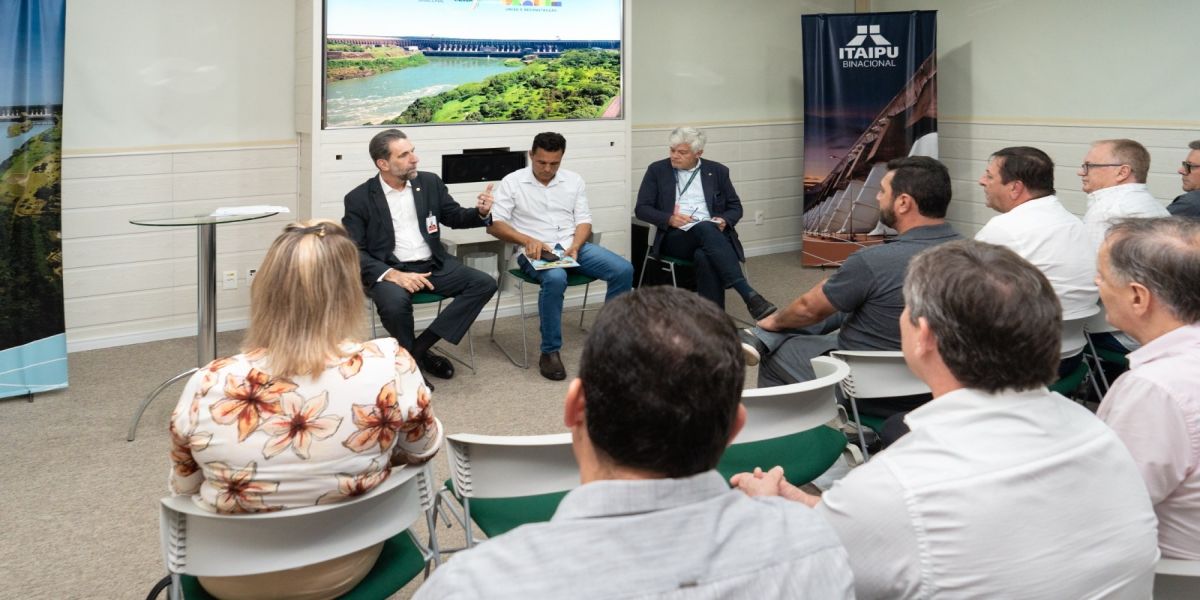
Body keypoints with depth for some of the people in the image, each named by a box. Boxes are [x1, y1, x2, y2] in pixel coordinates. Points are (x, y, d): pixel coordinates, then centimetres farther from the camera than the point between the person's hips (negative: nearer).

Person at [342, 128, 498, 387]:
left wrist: (480, 212, -5)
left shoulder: (430, 183, 6)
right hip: (388, 270, -4)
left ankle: (421, 346, -13)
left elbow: (455, 217, 19)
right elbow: (353, 252, -9)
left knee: (485, 284, -15)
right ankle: (410, 357, -6)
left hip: (433, 265, 5)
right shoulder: (359, 198, -5)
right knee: (395, 301, -37)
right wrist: (392, 274, -24)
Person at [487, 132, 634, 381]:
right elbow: (494, 224, -4)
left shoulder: (574, 180, 12)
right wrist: (528, 240, -19)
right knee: (555, 279, -39)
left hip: (573, 246, 4)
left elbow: (583, 220, 10)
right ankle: (550, 352, -23)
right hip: (536, 251, -4)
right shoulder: (512, 182, 2)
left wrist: (575, 246, -12)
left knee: (624, 270, -18)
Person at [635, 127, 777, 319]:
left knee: (705, 257, -38)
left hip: (713, 234, 1)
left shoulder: (717, 171, 15)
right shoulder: (657, 170, 12)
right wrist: (669, 218, -12)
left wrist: (725, 221, -7)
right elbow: (641, 208, 6)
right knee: (705, 228, -37)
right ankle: (748, 295, -46)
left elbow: (735, 207, 17)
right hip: (675, 237, -1)